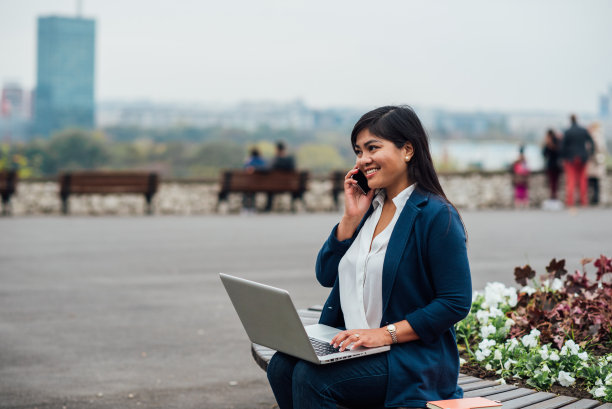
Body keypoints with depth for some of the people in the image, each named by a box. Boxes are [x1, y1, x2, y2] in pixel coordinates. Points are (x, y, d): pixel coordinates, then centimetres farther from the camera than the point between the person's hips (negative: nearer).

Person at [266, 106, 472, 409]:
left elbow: (457, 302, -15)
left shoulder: (436, 216, -12)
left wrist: (385, 334, -19)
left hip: (413, 358, -7)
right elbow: (326, 275, 10)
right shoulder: (368, 206, 12)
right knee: (281, 366, -16)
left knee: (311, 378, -26)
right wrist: (351, 217, -1)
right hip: (352, 344, 7)